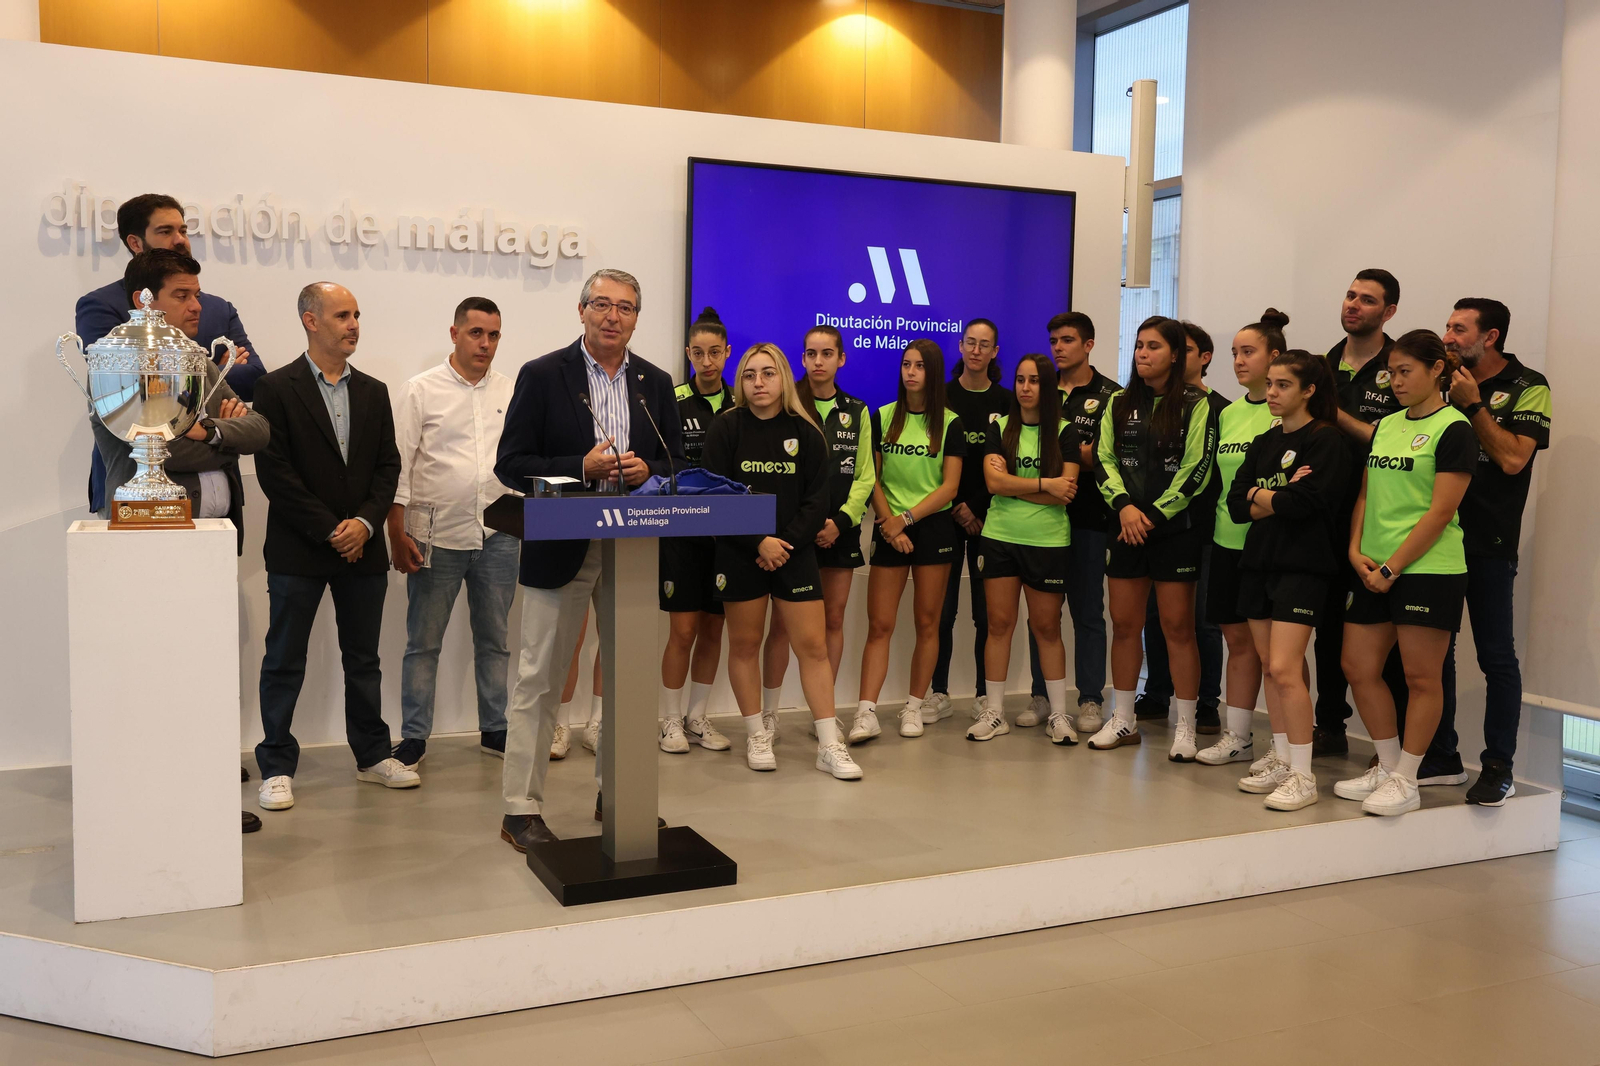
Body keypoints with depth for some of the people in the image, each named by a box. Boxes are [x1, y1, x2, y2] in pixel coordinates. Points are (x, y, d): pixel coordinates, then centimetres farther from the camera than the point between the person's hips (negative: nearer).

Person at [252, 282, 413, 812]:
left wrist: (365, 522, -8)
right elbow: (274, 472, -10)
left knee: (364, 659, 13)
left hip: (362, 548, 5)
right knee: (284, 663, 3)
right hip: (298, 551, -4)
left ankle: (373, 756, 23)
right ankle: (276, 767, 13)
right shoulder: (276, 389, -4)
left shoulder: (373, 392, 11)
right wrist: (329, 530, -13)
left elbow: (388, 465, 8)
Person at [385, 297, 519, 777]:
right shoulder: (422, 391, -1)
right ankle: (413, 737, 14)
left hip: (499, 535, 3)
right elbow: (399, 466, -3)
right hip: (437, 536, -3)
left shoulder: (512, 393, 8)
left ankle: (495, 730, 23)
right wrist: (397, 533, -9)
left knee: (494, 639, 12)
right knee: (423, 643, 4)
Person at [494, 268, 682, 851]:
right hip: (561, 550, -4)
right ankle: (521, 808, 10)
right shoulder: (542, 376, -3)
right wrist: (582, 468, -19)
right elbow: (511, 464, -7)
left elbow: (677, 463, 11)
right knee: (539, 681, 1)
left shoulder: (656, 382, 9)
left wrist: (646, 469, -11)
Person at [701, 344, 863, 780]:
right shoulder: (725, 429, -1)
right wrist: (759, 542, -15)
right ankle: (757, 736, 21)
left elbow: (817, 500, 0)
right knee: (744, 645, 7)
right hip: (739, 555, -1)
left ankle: (829, 746, 3)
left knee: (813, 646, -2)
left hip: (794, 553, 1)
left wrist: (785, 543, -12)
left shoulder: (805, 433, 4)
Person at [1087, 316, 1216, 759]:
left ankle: (1185, 727, 9)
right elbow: (1105, 460, 7)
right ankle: (1123, 720, 19)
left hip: (1176, 527, -4)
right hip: (1128, 527, 5)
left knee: (1178, 626, -1)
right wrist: (1124, 505, -9)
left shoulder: (1195, 404, -3)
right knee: (1124, 624, 7)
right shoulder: (1120, 403, 11)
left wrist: (1154, 515, -14)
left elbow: (1197, 469, -9)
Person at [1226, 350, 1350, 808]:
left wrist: (1259, 496, -2)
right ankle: (1280, 758, 22)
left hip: (1303, 566, -7)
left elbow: (1305, 502, -18)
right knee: (1269, 667, 10)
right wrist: (1281, 498, -9)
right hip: (1258, 562, 7)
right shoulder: (1263, 443, 15)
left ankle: (1303, 777, -8)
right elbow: (1236, 505, 6)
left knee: (1284, 669, -14)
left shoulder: (1326, 441, -6)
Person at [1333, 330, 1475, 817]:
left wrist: (1392, 568, -14)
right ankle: (1388, 766, 24)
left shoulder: (1453, 428, -7)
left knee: (1421, 677, 1)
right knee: (1358, 668, 8)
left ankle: (1405, 781, 11)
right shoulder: (1386, 425, 15)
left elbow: (1441, 511, -13)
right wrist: (1356, 551, 0)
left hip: (1428, 568, -7)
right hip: (1374, 569, 8)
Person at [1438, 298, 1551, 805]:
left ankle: (1498, 767, 5)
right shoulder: (1447, 383, 12)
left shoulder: (1528, 388, -3)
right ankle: (1440, 754, 22)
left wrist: (1473, 405, -13)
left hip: (1488, 540, -6)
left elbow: (1513, 459, -14)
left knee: (1496, 655, -2)